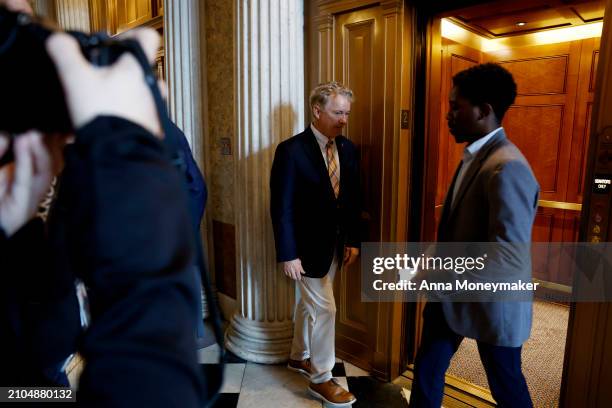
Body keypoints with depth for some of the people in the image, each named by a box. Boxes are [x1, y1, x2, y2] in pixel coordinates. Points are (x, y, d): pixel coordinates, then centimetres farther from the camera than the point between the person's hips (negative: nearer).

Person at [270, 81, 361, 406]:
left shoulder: (348, 149, 2)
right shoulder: (292, 150, -17)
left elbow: (352, 199, 8)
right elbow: (281, 207, -17)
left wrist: (352, 240, 6)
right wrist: (288, 254, -18)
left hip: (334, 243, 6)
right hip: (307, 245, -6)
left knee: (309, 303, 21)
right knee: (324, 308, 0)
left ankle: (299, 356, 42)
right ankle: (321, 379, 20)